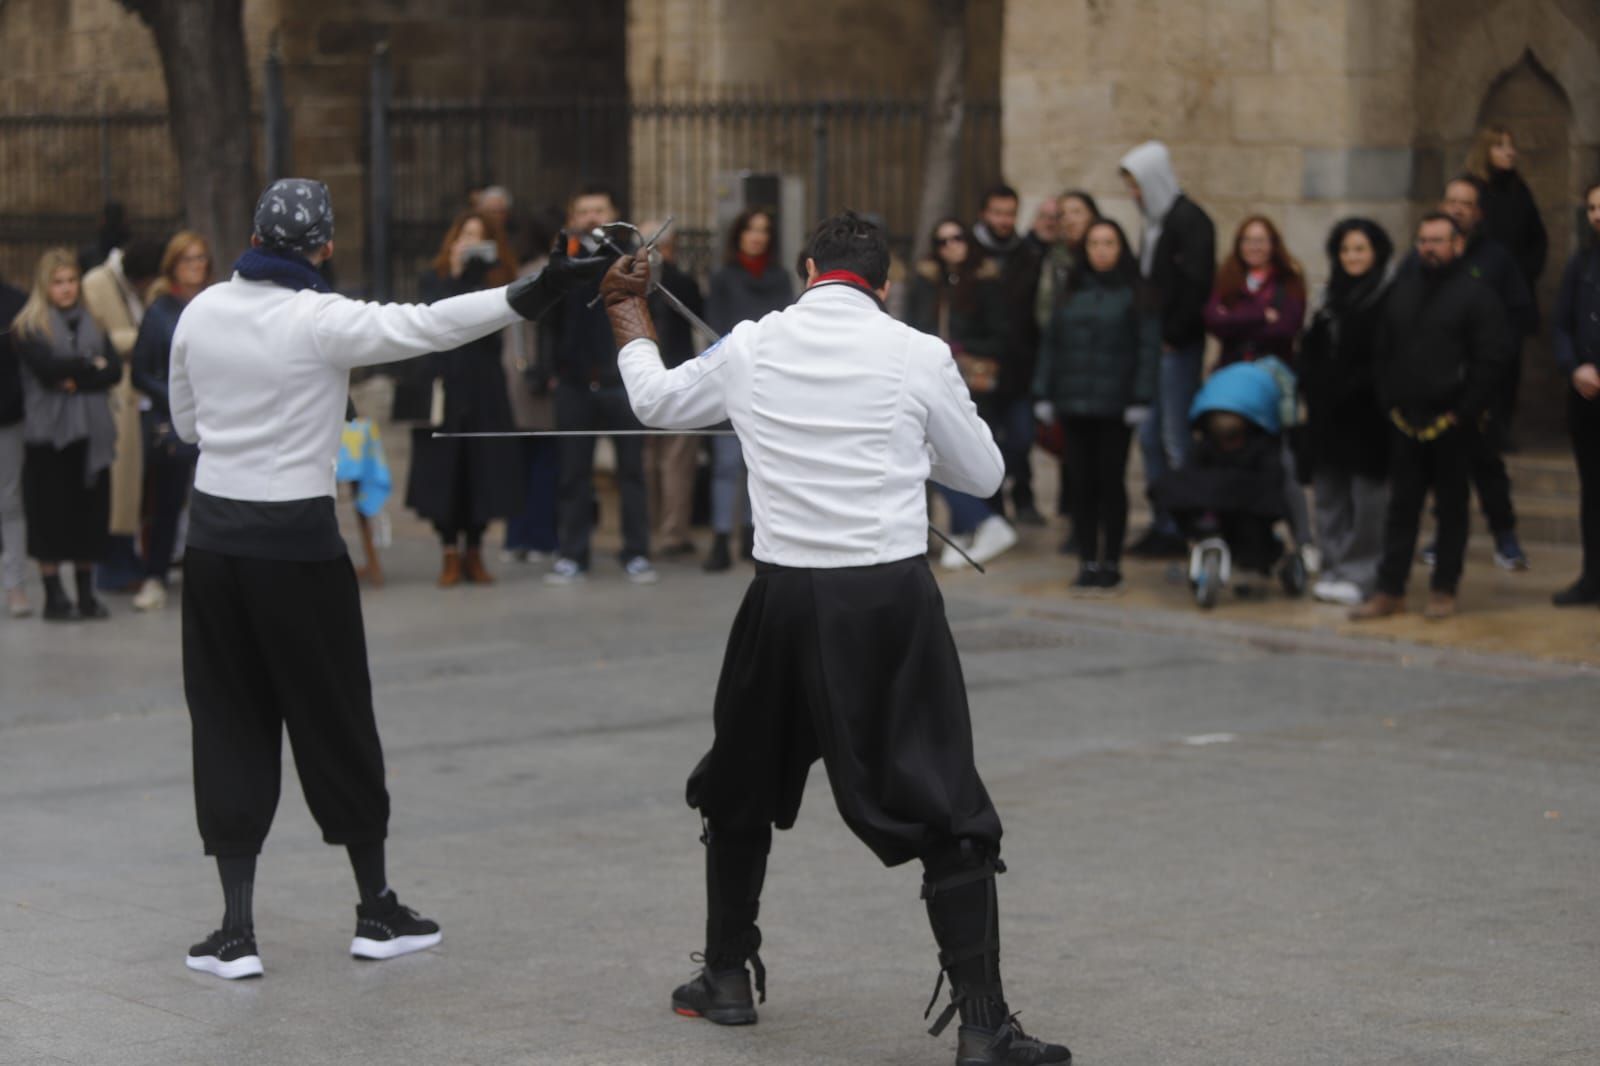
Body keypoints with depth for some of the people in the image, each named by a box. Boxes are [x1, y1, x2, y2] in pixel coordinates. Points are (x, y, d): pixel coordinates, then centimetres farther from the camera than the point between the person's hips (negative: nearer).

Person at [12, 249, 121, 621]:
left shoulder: (91, 322, 13)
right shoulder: (27, 326, 1)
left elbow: (115, 370, 3)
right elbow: (47, 368, -14)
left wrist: (76, 381, -11)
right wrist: (91, 366, -3)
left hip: (92, 432, 4)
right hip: (49, 433, -4)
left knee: (90, 511, 5)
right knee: (51, 513, -1)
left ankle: (86, 593, 14)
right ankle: (54, 597, 5)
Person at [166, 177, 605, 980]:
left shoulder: (202, 312, 2)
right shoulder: (320, 322, -14)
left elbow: (186, 423, 12)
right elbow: (429, 326, -28)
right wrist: (534, 295, -36)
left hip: (216, 531, 4)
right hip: (296, 538, -4)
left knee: (230, 731, 9)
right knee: (336, 725, 9)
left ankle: (237, 930, 2)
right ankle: (376, 912, 20)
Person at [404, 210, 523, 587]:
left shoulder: (496, 275, 9)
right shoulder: (434, 277, 7)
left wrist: (481, 270, -13)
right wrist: (456, 273, -10)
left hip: (484, 384, 1)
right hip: (443, 381, -1)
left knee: (483, 465, 1)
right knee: (444, 467, -3)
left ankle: (474, 552, 11)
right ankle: (450, 552, 3)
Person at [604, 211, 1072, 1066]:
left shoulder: (749, 349, 6)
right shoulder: (917, 355, -2)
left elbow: (655, 402, 25)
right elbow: (982, 475, 10)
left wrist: (628, 315, 42)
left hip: (788, 597, 3)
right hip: (890, 599, -3)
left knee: (739, 791, 26)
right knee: (947, 816, -1)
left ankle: (728, 979, 33)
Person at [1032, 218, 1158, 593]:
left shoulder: (1133, 292, 1)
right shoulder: (1073, 291, 11)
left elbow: (1148, 347, -3)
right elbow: (1051, 342, 11)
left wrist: (1140, 398, -10)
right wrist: (1044, 393, 5)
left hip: (1114, 405, -3)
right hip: (1074, 405, 3)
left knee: (1111, 483, 2)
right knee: (1082, 485, 4)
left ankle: (1111, 564, 10)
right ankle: (1088, 563, 10)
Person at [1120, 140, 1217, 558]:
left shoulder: (1190, 221, -11)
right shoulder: (1154, 222, 16)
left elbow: (1196, 285, -18)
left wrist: (1171, 336, -15)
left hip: (1178, 348, -9)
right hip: (1152, 345, 9)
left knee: (1174, 437, -5)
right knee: (1150, 437, 9)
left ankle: (1178, 530, 0)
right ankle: (1161, 523, 16)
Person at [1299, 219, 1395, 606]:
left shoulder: (1389, 297, -6)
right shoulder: (1333, 295, 15)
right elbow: (1311, 351, 16)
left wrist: (1351, 388, -18)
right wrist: (1310, 395, 6)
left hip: (1366, 415, -7)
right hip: (1327, 414, 7)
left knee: (1367, 497, -3)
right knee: (1329, 493, 11)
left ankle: (1360, 574, 2)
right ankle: (1334, 566, 20)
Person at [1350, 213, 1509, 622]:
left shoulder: (1475, 294, -5)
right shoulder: (1402, 289, 11)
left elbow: (1492, 359, -9)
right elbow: (1383, 350, 15)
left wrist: (1462, 412, -12)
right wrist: (1389, 401, 5)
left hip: (1451, 423, -4)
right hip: (1406, 420, 4)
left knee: (1451, 507, 5)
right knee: (1401, 507, 6)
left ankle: (1444, 590, 13)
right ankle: (1390, 591, 9)